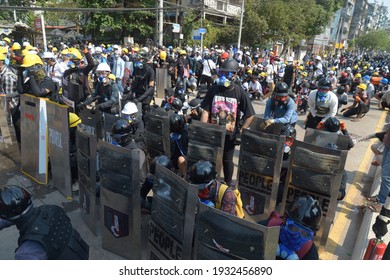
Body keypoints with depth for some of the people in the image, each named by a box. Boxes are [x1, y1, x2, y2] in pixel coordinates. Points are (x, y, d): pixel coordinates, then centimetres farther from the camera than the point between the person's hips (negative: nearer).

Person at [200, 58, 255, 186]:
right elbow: (206, 111, -5)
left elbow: (250, 115, -6)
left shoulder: (239, 92, -9)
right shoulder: (213, 89, -4)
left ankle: (228, 184, 33)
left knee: (227, 160, 12)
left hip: (229, 134, -2)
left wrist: (241, 132, -10)